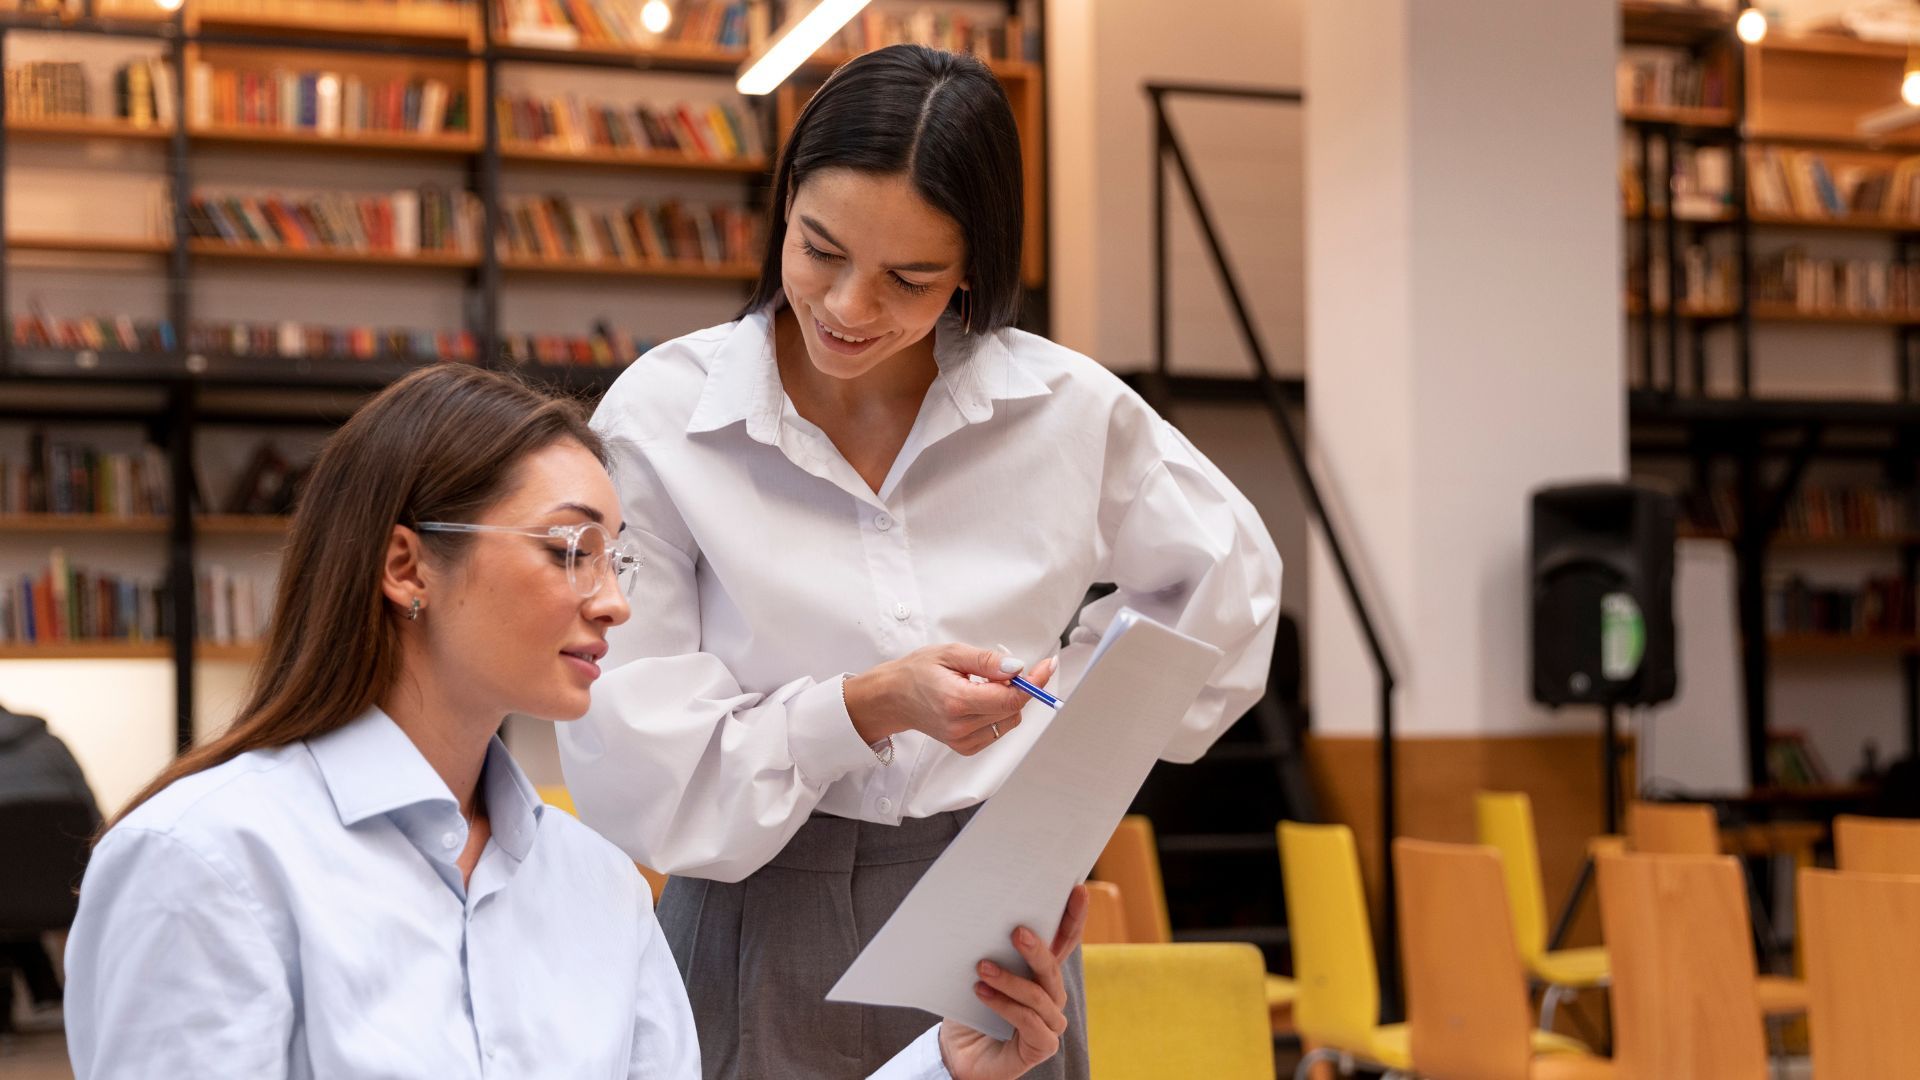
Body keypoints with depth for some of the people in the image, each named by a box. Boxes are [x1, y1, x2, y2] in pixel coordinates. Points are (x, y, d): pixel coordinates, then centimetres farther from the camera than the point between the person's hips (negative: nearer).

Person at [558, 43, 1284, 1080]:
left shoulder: (1064, 405, -3)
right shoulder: (659, 419, -10)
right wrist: (866, 711, -23)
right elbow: (629, 763, -11)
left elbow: (1226, 569, 17)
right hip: (765, 924, -2)